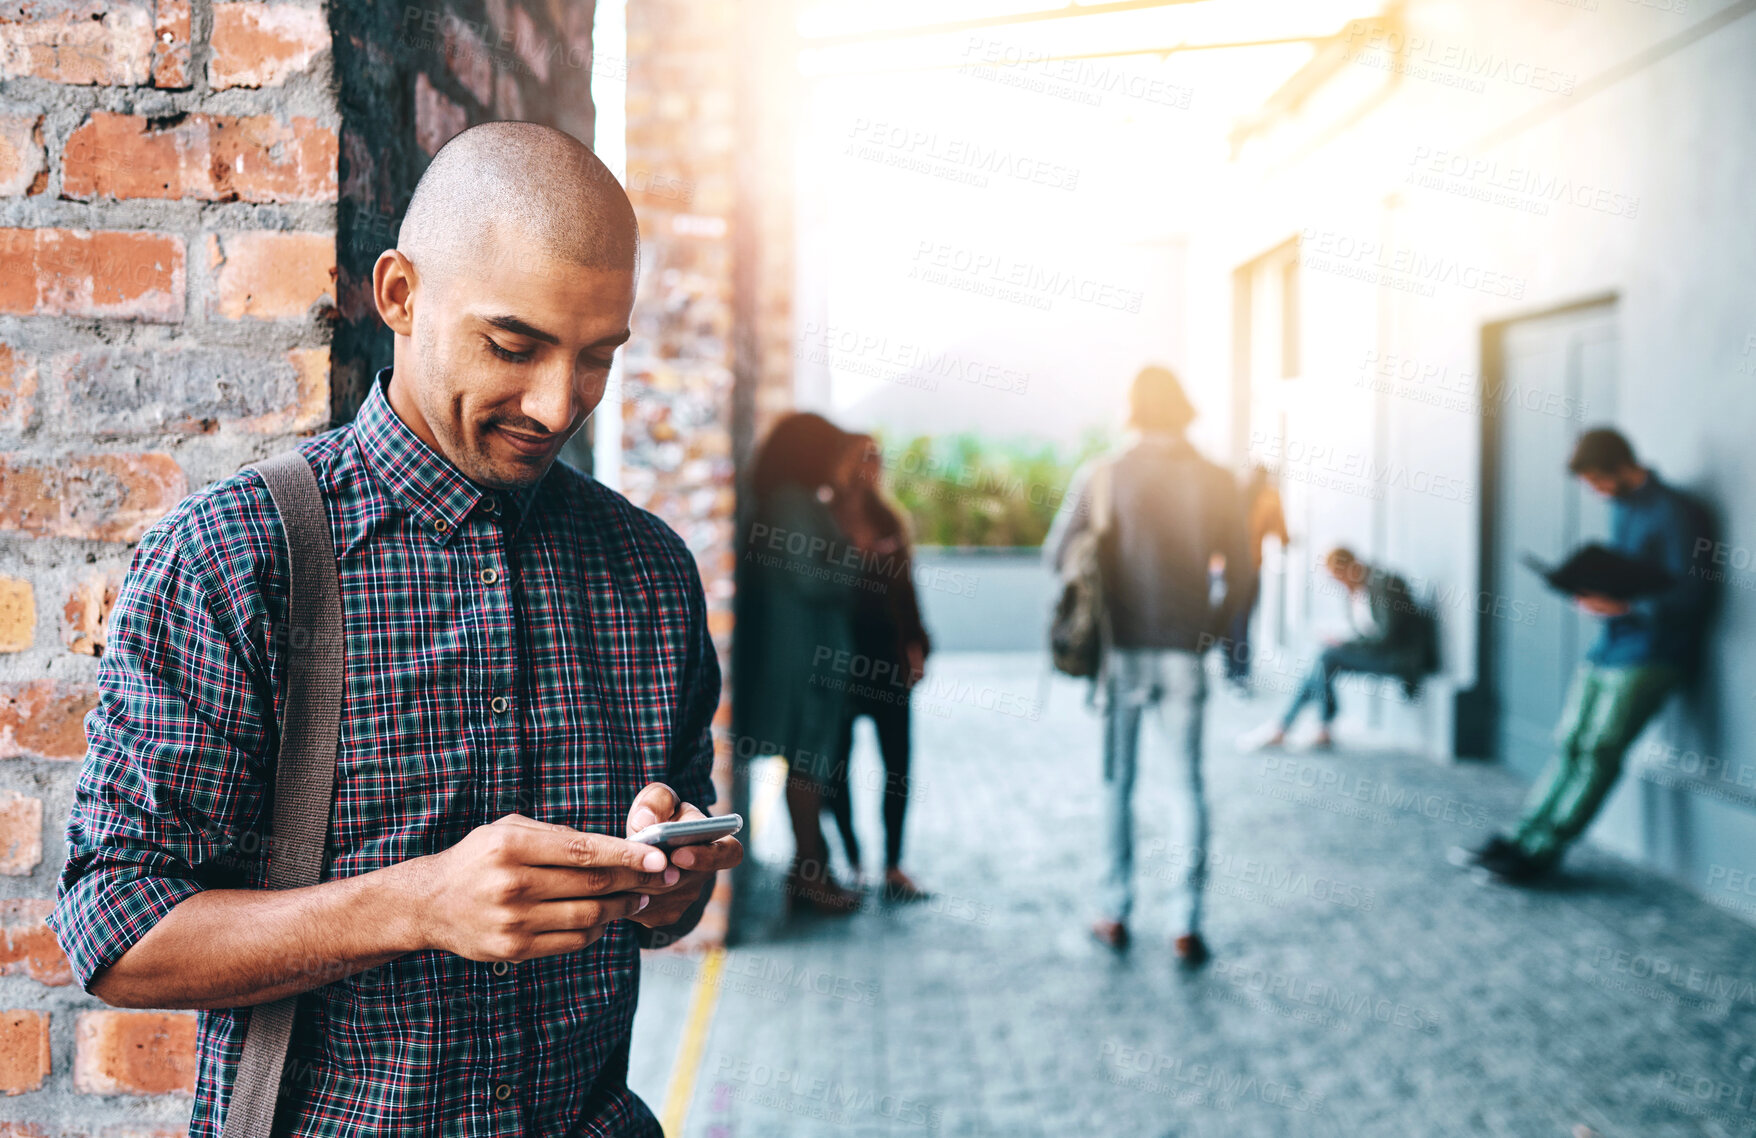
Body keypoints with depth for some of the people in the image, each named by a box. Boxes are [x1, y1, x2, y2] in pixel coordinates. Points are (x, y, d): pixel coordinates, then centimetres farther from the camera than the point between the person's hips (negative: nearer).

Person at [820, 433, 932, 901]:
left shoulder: (890, 523, 10)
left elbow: (904, 590, 13)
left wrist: (914, 644, 5)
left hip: (886, 657, 4)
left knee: (897, 764, 2)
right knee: (837, 764, 4)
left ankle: (892, 867, 10)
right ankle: (851, 861, 14)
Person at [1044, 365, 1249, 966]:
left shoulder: (1100, 475, -4)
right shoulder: (1216, 481, -2)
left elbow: (1055, 553, 0)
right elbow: (1239, 573, -1)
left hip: (1122, 647, 0)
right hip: (1186, 649, 0)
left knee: (1118, 782, 12)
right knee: (1191, 785, 9)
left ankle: (1115, 916, 18)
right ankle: (1188, 926, 8)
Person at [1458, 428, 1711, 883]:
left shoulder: (1673, 512, -13)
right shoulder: (1621, 508, 14)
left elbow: (1691, 594, -18)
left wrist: (1625, 606, -28)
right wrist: (1592, 591, 3)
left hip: (1650, 653, -8)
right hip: (1607, 648, 8)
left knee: (1600, 751, -10)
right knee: (1569, 744, 5)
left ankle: (1542, 853, -8)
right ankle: (1521, 838, 6)